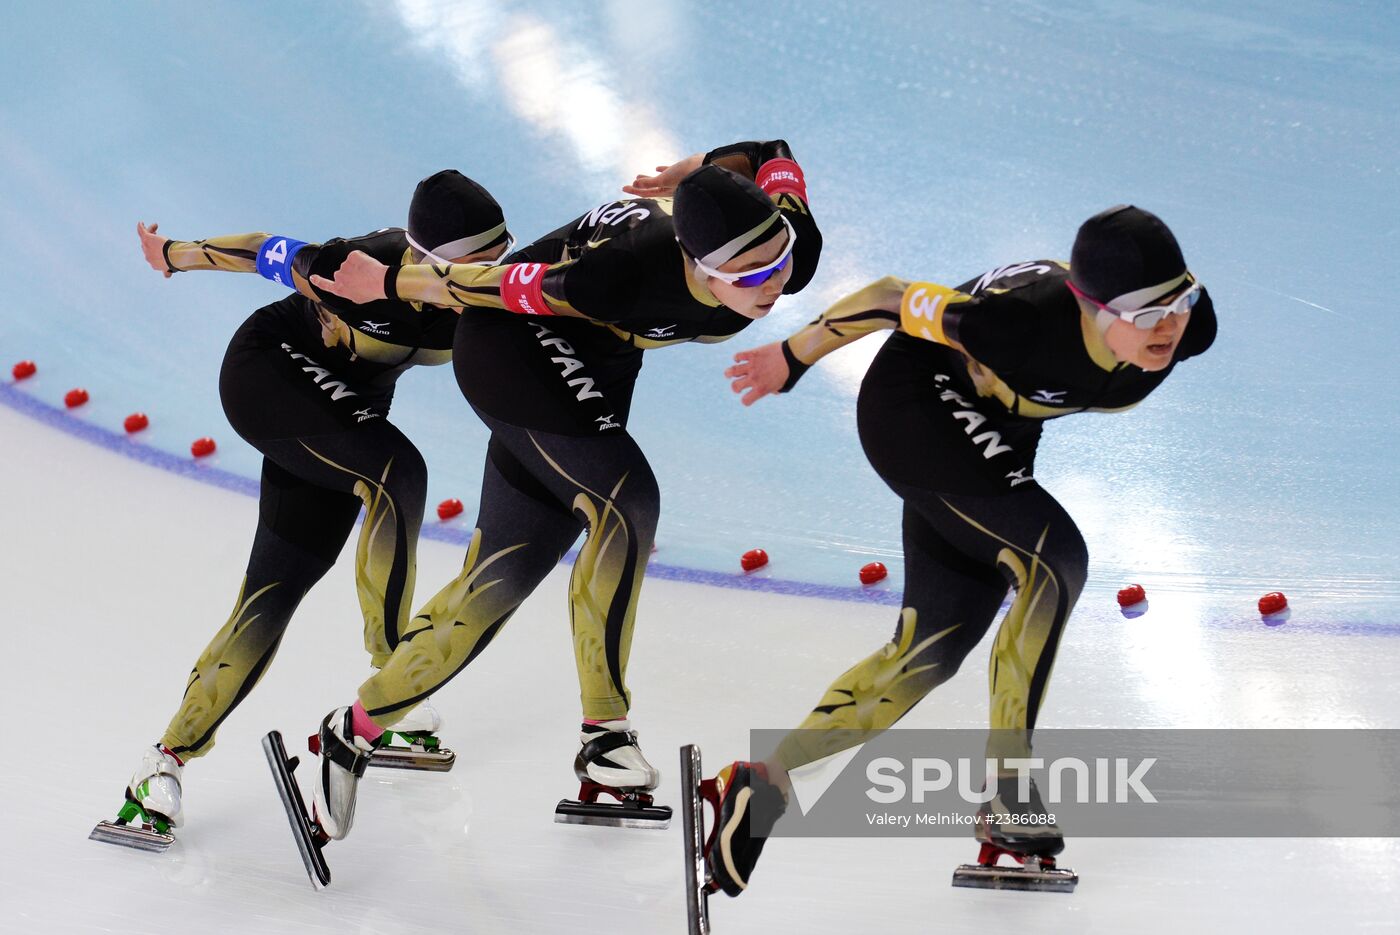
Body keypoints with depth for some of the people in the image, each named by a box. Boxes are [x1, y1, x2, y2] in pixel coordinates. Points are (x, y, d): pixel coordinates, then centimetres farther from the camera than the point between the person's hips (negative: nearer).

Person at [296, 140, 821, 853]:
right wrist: (385, 284, -14)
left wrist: (694, 172, 7)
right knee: (626, 501, -20)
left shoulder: (794, 243, -22)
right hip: (515, 346, -7)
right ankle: (604, 734, -7)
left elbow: (769, 155, -3)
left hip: (581, 382, 8)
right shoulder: (634, 274, -39)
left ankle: (355, 731, 17)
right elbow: (508, 286, -26)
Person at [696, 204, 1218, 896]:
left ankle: (761, 785, 12)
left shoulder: (1191, 328, -21)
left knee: (934, 647, 7)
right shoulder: (1030, 319, -37)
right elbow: (896, 298, -23)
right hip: (914, 404, -8)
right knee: (1056, 558, -22)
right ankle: (1006, 792, -10)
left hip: (990, 439, 8)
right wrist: (790, 359, -11)